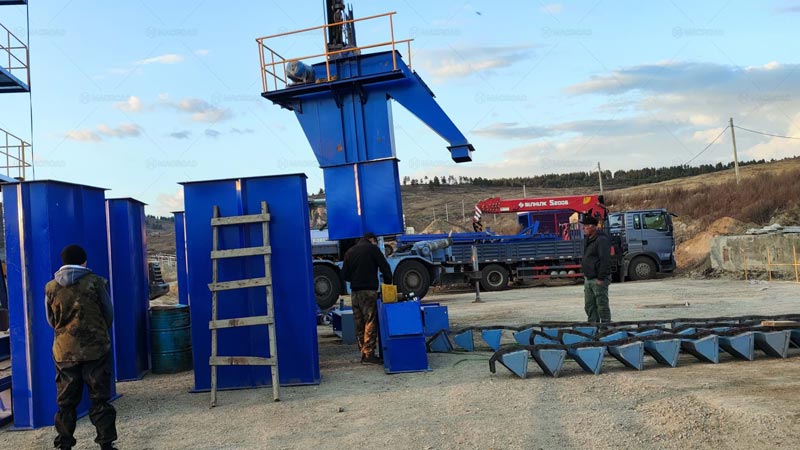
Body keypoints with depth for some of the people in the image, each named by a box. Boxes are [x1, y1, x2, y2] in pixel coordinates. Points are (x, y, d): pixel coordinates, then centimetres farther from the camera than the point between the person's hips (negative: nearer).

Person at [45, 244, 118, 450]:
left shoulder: (51, 287, -1)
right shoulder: (95, 283, -7)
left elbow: (51, 320, 10)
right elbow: (109, 314, 1)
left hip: (64, 351, 2)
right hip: (96, 349, -2)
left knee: (66, 401, 11)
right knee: (100, 399, 5)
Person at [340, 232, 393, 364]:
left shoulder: (350, 251, 16)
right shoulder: (372, 248, 1)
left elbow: (344, 274, 15)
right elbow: (385, 268, -1)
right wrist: (388, 284, 9)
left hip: (354, 292, 6)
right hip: (369, 291, -6)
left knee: (359, 324, 9)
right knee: (370, 323, -6)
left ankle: (363, 353, 11)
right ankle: (369, 354, -10)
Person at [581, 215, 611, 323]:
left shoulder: (601, 240, -15)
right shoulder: (587, 239, 16)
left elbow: (605, 260, -20)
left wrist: (601, 278, -22)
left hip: (598, 279, -10)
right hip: (588, 279, 10)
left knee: (602, 305, -5)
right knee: (589, 306, 12)